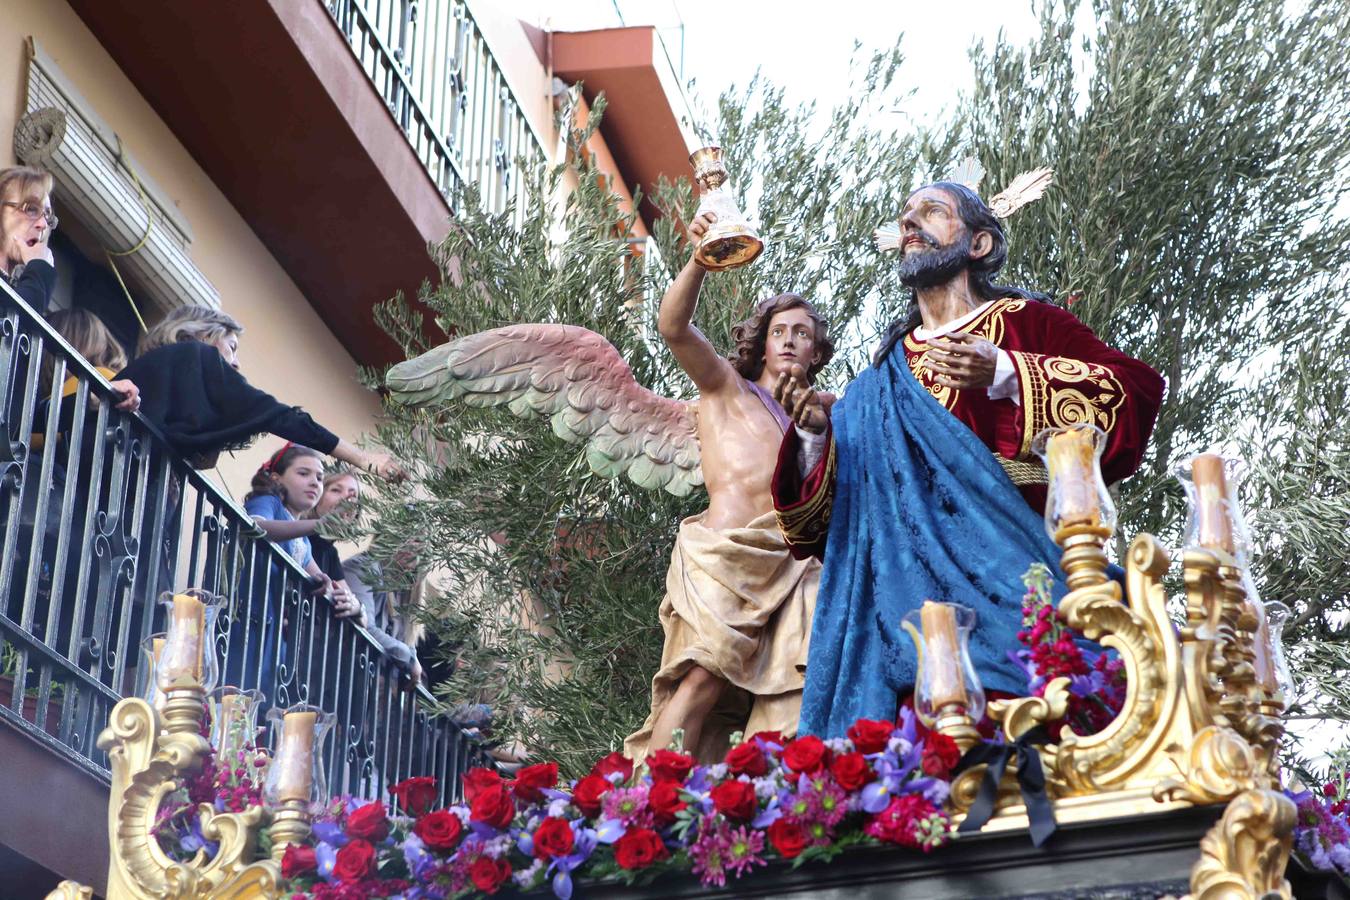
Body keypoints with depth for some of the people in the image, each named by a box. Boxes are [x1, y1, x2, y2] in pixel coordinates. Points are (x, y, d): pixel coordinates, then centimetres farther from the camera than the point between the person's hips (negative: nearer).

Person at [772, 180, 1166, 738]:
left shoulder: (1024, 321, 12)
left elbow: (1140, 388, -6)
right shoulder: (884, 374, 22)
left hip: (1005, 564, -3)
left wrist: (1005, 374, -12)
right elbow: (824, 515, 16)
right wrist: (814, 435, -4)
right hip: (910, 580, 3)